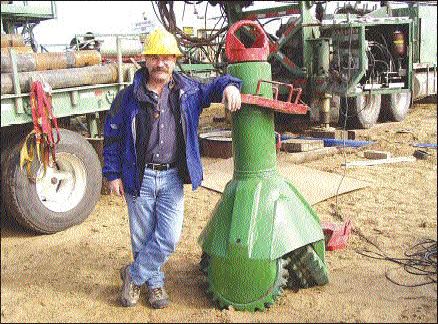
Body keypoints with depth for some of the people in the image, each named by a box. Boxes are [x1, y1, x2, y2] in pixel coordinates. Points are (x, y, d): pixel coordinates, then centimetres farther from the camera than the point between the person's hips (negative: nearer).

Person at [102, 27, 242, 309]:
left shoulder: (187, 90, 4)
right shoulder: (129, 97, -2)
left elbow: (213, 87, 18)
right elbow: (112, 136, 3)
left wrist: (228, 86, -6)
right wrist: (113, 174, 0)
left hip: (172, 177, 2)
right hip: (139, 177, -1)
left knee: (169, 237, -2)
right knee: (143, 237, 10)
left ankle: (133, 275, 21)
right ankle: (155, 282, 33)